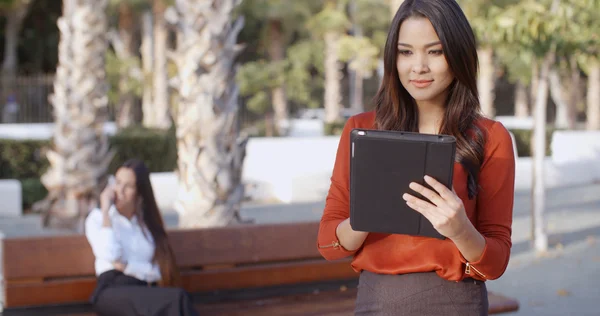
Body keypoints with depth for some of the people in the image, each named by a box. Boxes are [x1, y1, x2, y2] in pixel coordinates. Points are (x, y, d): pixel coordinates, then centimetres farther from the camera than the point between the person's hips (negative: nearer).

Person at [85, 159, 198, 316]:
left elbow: (158, 271, 9)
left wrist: (126, 266, -7)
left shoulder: (148, 221, 21)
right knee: (176, 298, -34)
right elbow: (111, 255, -9)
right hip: (112, 291, -3)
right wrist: (105, 210, -1)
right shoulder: (98, 218, 13)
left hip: (144, 291, 3)